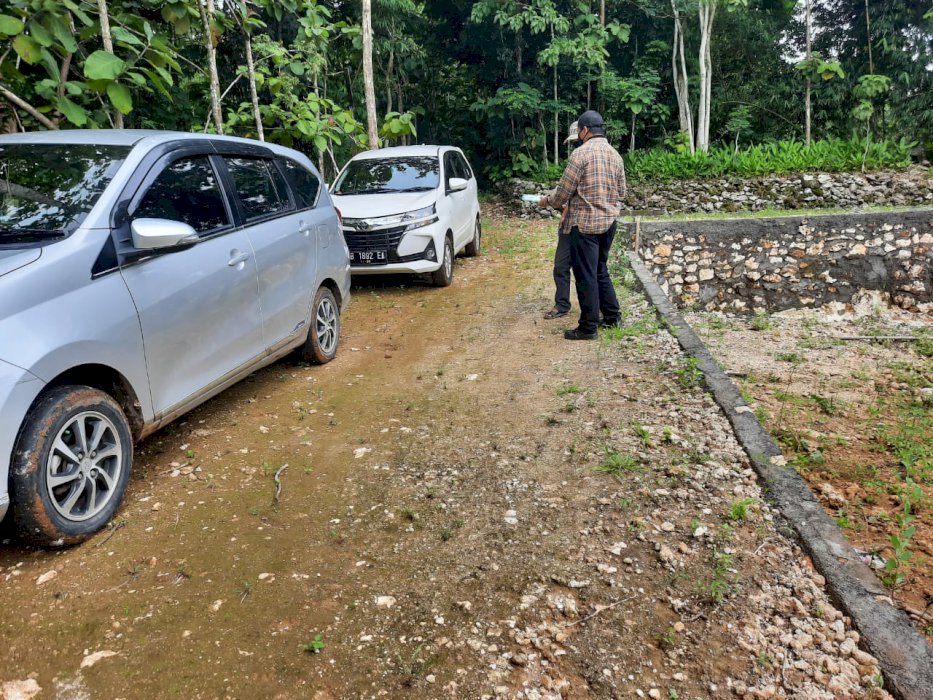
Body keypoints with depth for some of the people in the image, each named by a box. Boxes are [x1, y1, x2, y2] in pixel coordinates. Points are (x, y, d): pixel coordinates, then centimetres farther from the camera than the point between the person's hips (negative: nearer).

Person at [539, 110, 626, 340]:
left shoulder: (581, 153, -13)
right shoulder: (615, 154, 9)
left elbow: (563, 192, -11)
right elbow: (621, 191, 15)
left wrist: (546, 201, 7)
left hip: (584, 223, -7)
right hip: (609, 221, 7)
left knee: (586, 275, 0)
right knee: (600, 270, 20)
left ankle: (588, 328, 6)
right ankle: (611, 315, 27)